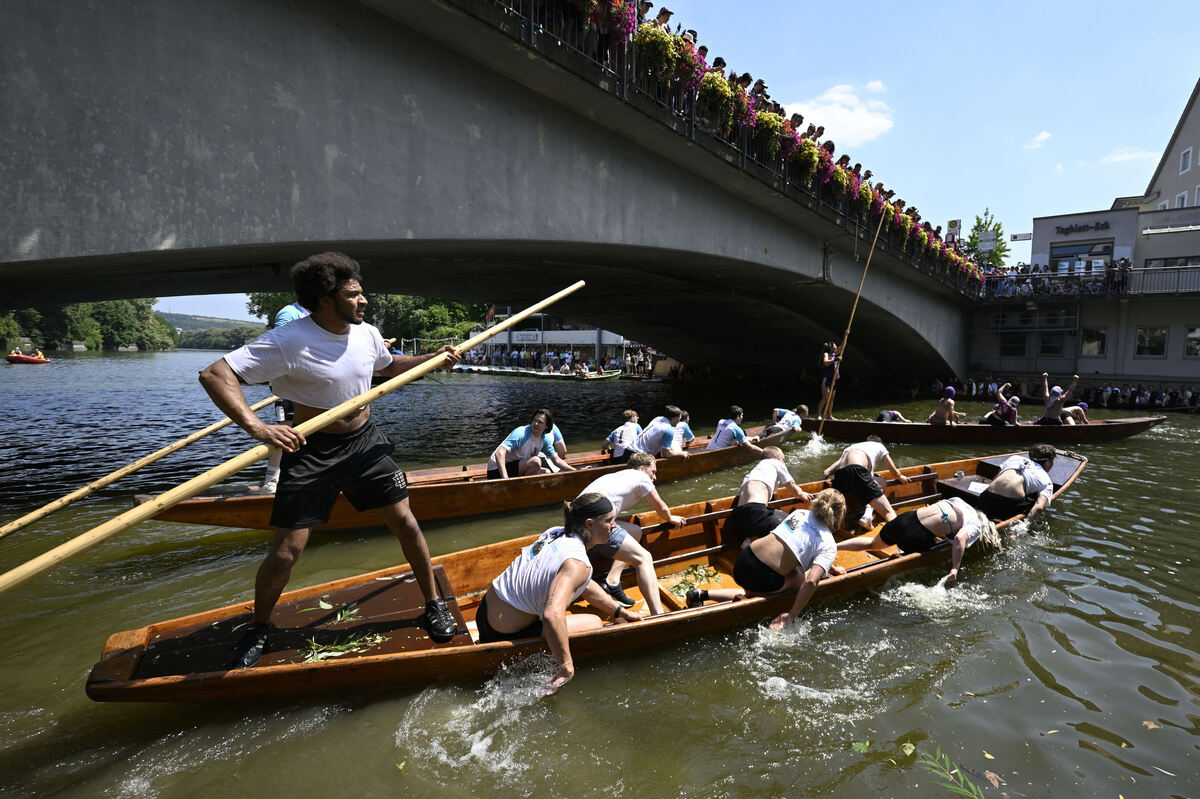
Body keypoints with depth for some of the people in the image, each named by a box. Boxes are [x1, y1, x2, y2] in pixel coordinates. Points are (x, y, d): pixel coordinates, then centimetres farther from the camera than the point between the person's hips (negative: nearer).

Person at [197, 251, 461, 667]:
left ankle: (434, 604, 24)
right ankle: (258, 629, 29)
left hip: (365, 441, 5)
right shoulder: (289, 341, -21)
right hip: (311, 450, -4)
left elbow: (389, 365, 21)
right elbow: (215, 374, -27)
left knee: (405, 523, 3)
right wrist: (257, 427, -40)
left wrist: (432, 358, 7)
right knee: (285, 551, -1)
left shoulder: (366, 333, -1)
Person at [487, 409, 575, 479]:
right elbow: (499, 453, -34)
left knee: (547, 473, 5)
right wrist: (505, 478, -45)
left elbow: (556, 460, 12)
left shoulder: (545, 439, 2)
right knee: (535, 461, -26)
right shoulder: (521, 433, -23)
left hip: (515, 469, 9)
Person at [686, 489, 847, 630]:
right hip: (763, 579, -6)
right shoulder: (829, 546, -1)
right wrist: (792, 616, -8)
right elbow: (811, 582, -15)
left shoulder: (799, 513, 15)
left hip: (741, 562, 6)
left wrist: (830, 567, 39)